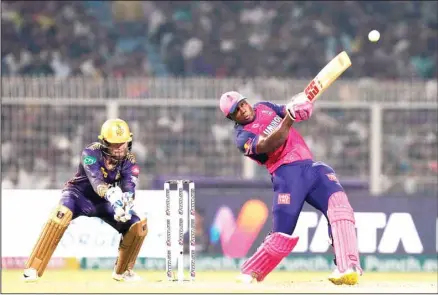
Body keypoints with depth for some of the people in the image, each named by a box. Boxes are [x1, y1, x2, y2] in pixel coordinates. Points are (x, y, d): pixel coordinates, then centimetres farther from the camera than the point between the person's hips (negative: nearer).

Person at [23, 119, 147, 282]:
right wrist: (111, 195, -61)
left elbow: (129, 188, -27)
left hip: (104, 202, 5)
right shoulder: (91, 153, -25)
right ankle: (33, 269, -33)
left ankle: (122, 271, 14)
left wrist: (126, 204, -51)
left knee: (138, 226, -12)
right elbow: (96, 181, -41)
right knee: (61, 214, -37)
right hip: (80, 194, -4)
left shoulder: (129, 160, -13)